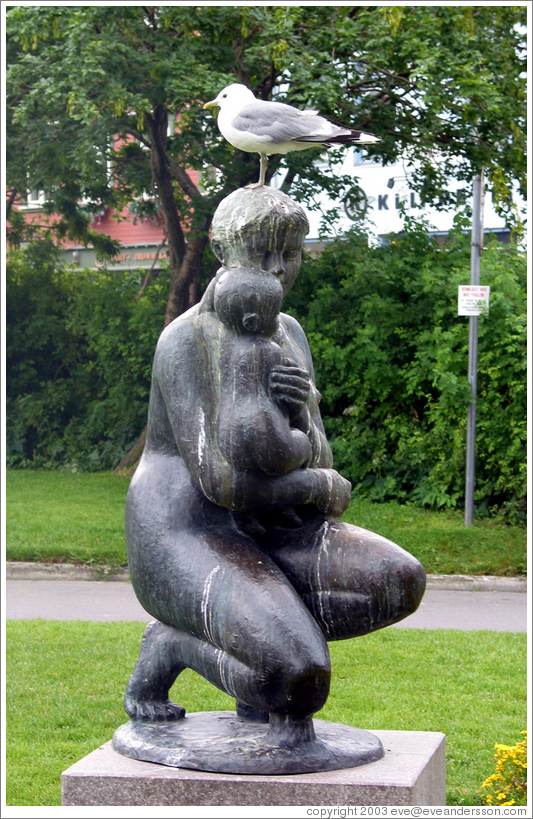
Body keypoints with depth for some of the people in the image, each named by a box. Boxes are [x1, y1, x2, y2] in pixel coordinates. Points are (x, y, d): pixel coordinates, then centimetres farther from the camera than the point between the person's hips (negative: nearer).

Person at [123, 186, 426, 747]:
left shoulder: (288, 334, 10)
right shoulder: (187, 340, -15)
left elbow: (316, 462, 1)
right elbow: (219, 478, -23)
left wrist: (300, 411, -22)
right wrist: (329, 491, -11)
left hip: (258, 540, 7)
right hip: (186, 542, -7)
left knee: (402, 581, -17)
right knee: (299, 676, -31)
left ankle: (270, 642, 2)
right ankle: (170, 645, -2)